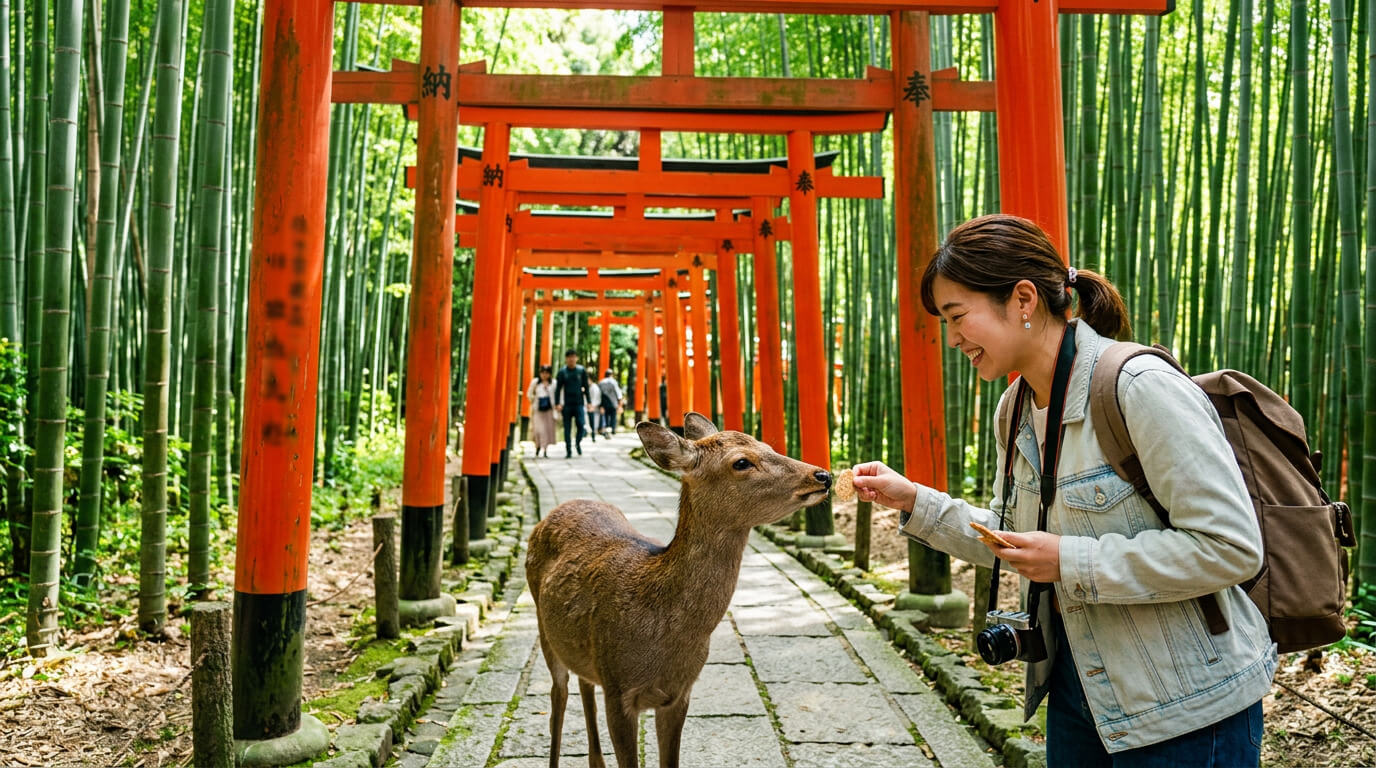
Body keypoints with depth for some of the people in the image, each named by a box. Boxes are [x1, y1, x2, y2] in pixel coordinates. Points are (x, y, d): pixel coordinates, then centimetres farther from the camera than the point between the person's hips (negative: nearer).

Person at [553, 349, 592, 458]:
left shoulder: (581, 370, 4)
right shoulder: (562, 372, 3)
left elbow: (586, 387, 8)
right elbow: (558, 389, 3)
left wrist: (588, 402, 4)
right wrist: (557, 403, -5)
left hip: (579, 403, 0)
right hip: (566, 404, 0)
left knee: (580, 424, -12)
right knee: (567, 428, 2)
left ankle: (578, 443, 15)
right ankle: (568, 450, 10)